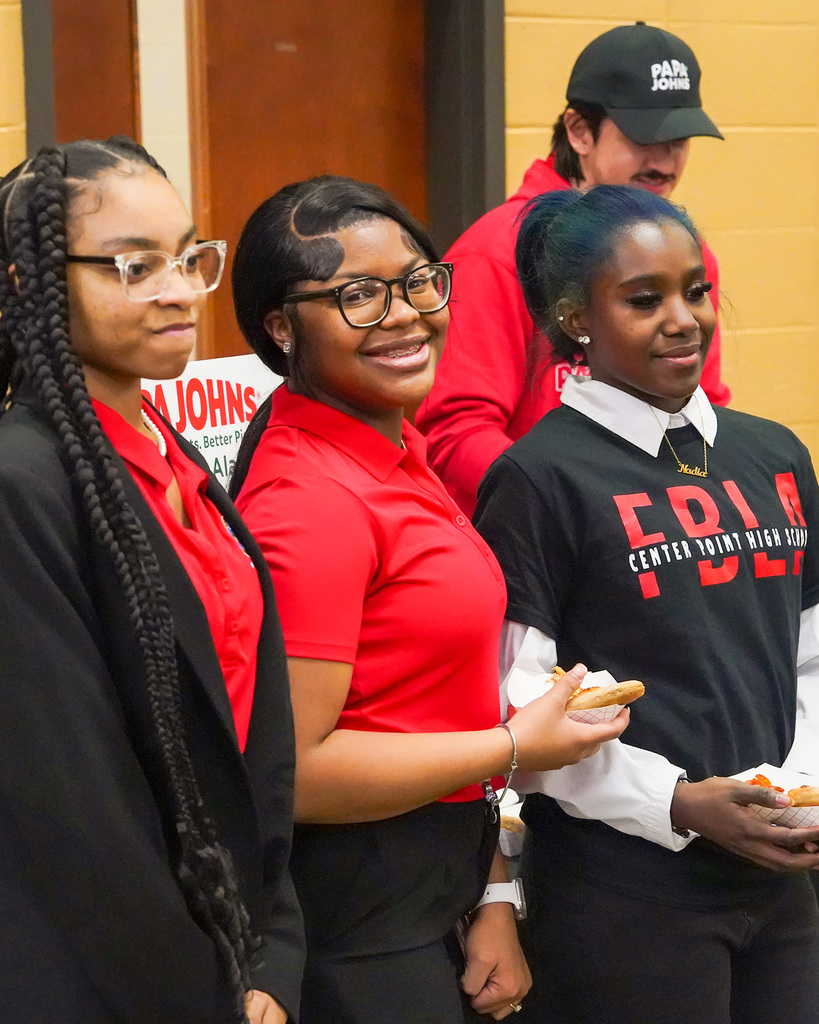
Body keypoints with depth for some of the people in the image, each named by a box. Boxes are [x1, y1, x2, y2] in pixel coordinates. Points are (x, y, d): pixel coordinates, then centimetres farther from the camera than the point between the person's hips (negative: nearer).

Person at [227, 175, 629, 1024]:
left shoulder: (396, 453, 8)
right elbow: (292, 771, -23)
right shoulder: (311, 499, -20)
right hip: (355, 930, -9)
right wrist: (516, 746, -14)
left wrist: (494, 901, 7)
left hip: (434, 901, 9)